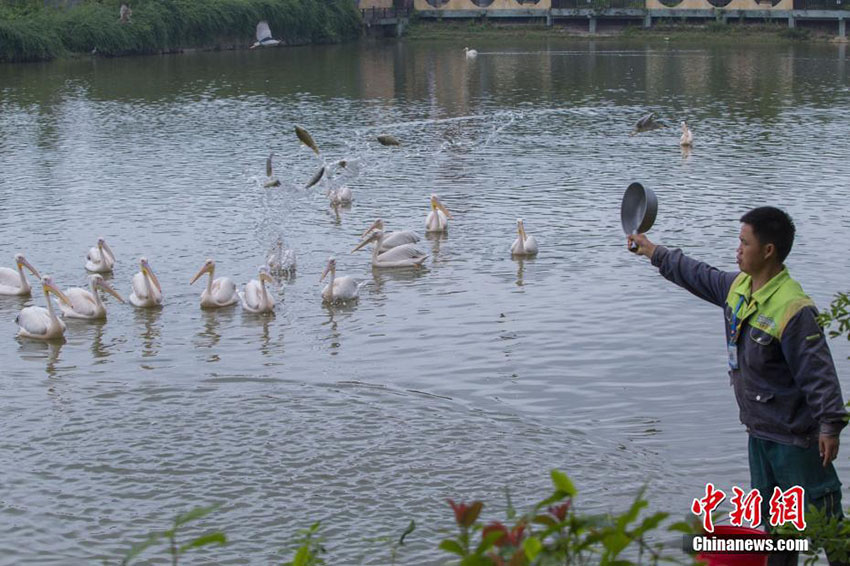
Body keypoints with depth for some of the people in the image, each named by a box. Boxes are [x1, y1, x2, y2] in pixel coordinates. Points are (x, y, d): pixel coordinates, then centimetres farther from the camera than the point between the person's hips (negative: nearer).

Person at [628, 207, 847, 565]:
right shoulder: (737, 286, 4)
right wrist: (652, 252, 31)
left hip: (796, 437, -9)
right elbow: (699, 276, 22)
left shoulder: (792, 309, -24)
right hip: (760, 431, 9)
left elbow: (818, 371, -25)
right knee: (772, 521, 20)